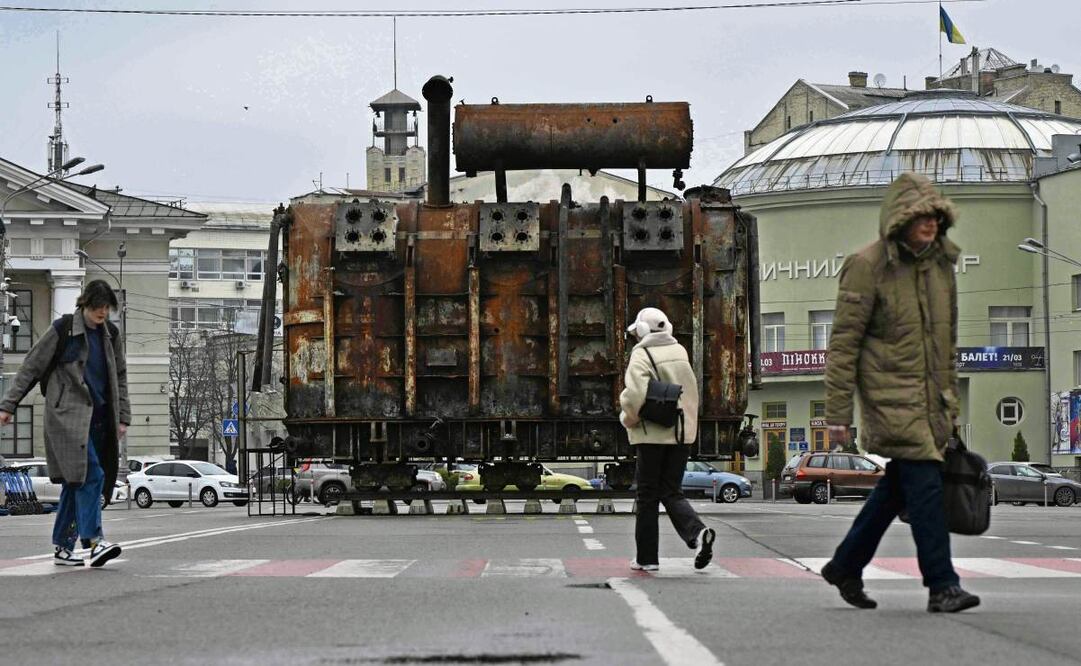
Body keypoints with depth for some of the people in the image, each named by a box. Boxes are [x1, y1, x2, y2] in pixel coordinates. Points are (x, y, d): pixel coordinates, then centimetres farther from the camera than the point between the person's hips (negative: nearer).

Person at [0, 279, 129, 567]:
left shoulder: (109, 334, 12)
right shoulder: (63, 330, -4)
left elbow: (120, 377, 20)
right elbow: (31, 368, -1)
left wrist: (123, 417, 14)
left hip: (98, 416, 6)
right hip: (68, 414, -6)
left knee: (77, 480, 7)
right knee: (89, 474, -19)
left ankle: (63, 546, 12)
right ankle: (94, 540, -24)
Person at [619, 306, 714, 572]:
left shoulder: (641, 356, -11)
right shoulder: (680, 352, 10)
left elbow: (635, 395, -23)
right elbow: (691, 393, 17)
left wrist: (628, 419, -7)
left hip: (652, 434, -5)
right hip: (683, 433, 5)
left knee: (648, 497, 6)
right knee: (672, 492, 12)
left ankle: (646, 557, 10)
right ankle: (697, 532, -14)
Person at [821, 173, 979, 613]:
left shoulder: (941, 264, 12)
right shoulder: (868, 266, -9)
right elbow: (844, 342, -9)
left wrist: (951, 403, 20)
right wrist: (838, 414, -11)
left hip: (931, 399, 7)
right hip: (890, 395, -7)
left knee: (896, 487, 12)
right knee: (925, 484, -13)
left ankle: (845, 565, 27)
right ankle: (942, 586, -10)